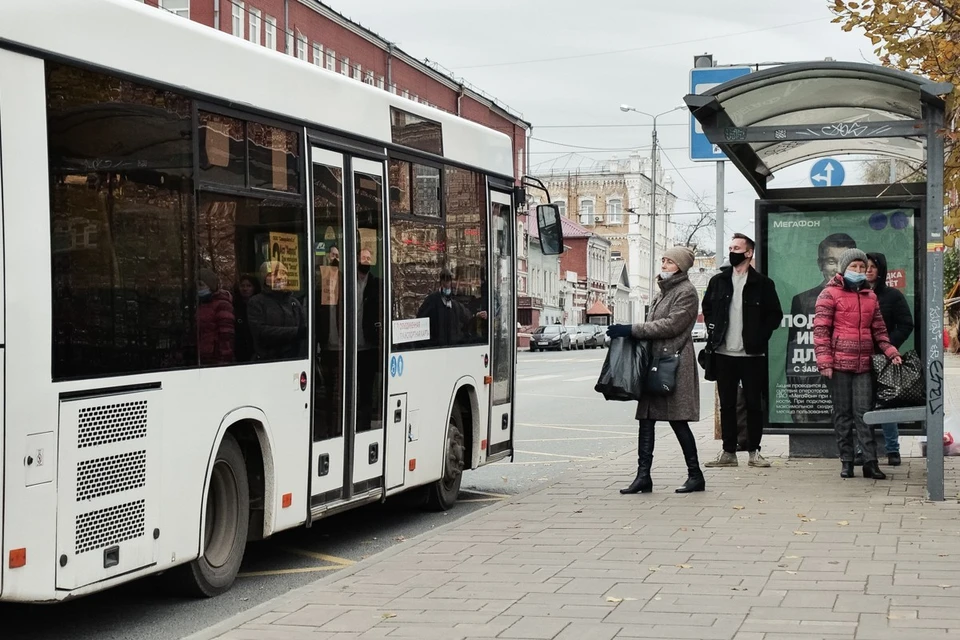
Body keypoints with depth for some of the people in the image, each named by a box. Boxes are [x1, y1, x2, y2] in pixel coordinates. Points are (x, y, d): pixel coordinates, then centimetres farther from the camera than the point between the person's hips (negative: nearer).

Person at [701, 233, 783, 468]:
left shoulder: (762, 283, -1)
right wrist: (713, 330, 9)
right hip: (724, 353, 3)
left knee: (754, 404, 2)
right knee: (727, 404, 6)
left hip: (752, 354, -3)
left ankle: (754, 451, 9)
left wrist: (760, 337, -7)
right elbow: (707, 307, 21)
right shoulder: (718, 281, 9)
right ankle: (728, 452, 11)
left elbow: (775, 315, 2)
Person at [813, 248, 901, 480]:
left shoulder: (870, 296, 15)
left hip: (863, 365, 4)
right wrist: (824, 362, -13)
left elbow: (879, 329, 18)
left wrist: (891, 352, 3)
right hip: (839, 364, -4)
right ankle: (846, 461, 8)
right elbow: (821, 330, -6)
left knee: (863, 413, 1)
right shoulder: (830, 294, -1)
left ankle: (870, 462, 0)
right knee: (843, 414, 3)